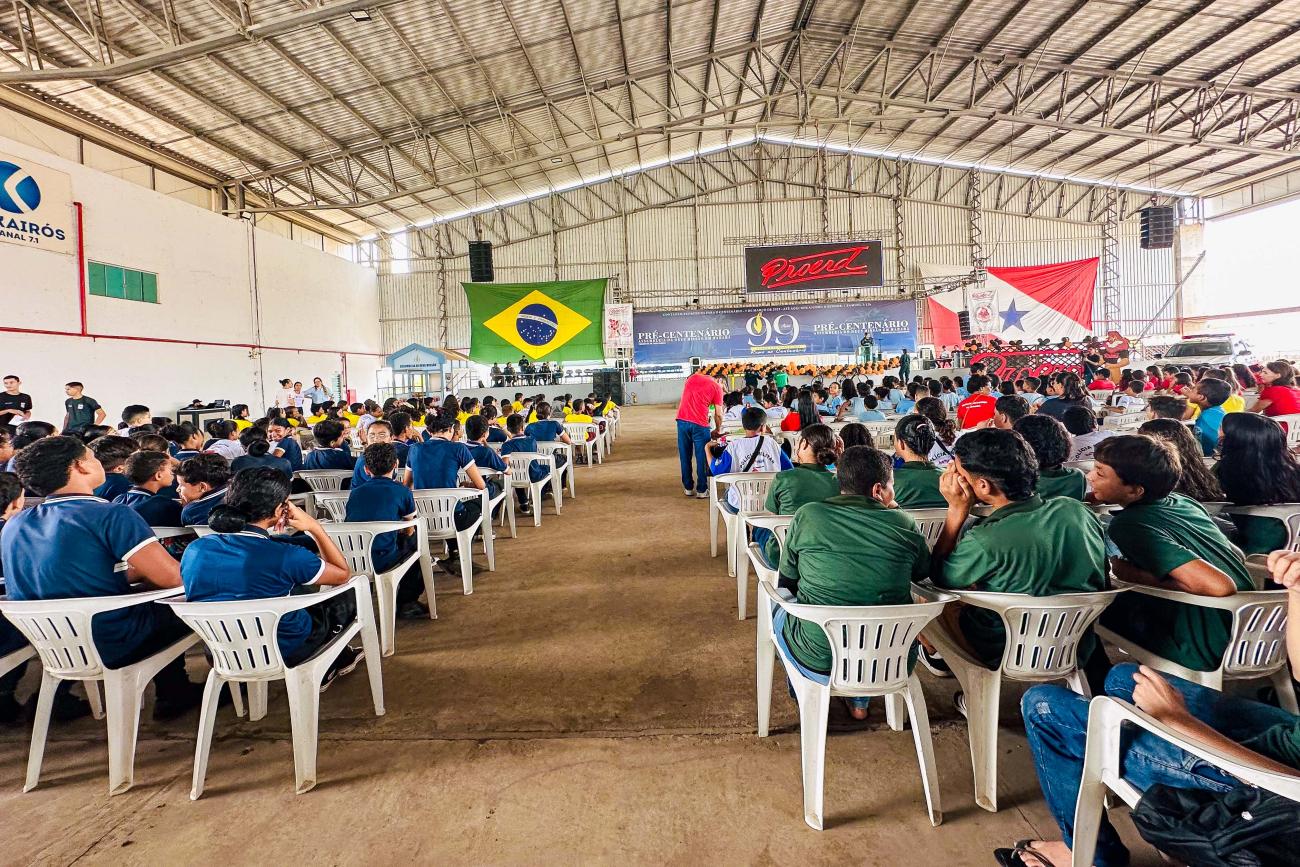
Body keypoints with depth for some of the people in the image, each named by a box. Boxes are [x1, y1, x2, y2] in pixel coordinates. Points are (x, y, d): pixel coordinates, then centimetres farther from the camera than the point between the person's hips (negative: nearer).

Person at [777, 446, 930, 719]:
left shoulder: (807, 516, -9)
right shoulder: (903, 522, -6)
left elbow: (786, 581, 2)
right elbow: (923, 572, 14)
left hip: (819, 663, -2)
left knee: (778, 607, 27)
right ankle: (859, 700, 41)